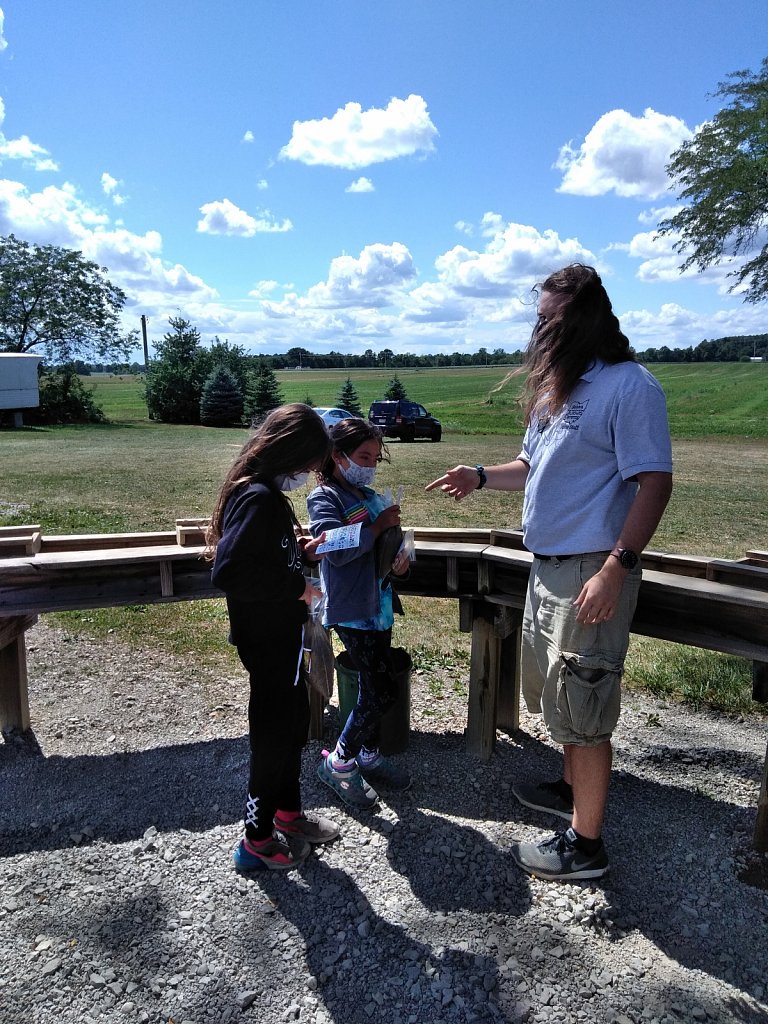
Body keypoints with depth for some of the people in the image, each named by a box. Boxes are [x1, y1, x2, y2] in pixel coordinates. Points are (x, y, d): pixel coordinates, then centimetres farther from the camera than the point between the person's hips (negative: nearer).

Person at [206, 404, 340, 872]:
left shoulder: (266, 493, 7)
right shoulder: (257, 498, -24)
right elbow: (228, 572, -30)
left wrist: (301, 550, 4)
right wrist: (296, 588, -22)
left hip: (282, 632, 10)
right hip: (267, 638, -10)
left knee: (294, 721, 21)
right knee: (274, 732, 5)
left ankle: (289, 814, 39)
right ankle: (258, 839, 23)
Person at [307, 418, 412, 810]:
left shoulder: (372, 498, 14)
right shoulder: (324, 498, -8)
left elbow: (387, 546, 24)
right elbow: (338, 550, -22)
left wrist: (401, 559, 2)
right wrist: (379, 525, -16)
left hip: (378, 605, 7)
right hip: (351, 610, -7)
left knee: (375, 690, 15)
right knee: (383, 690, -6)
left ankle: (369, 755, 36)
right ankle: (338, 762, 12)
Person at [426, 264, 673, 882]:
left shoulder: (630, 386, -14)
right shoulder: (556, 389, 14)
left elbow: (654, 483, -19)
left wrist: (616, 568, -25)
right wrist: (482, 478, 8)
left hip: (592, 573, -9)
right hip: (548, 568, 9)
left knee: (581, 704, 0)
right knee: (555, 691, 22)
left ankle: (585, 844, 17)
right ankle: (572, 789, 43)